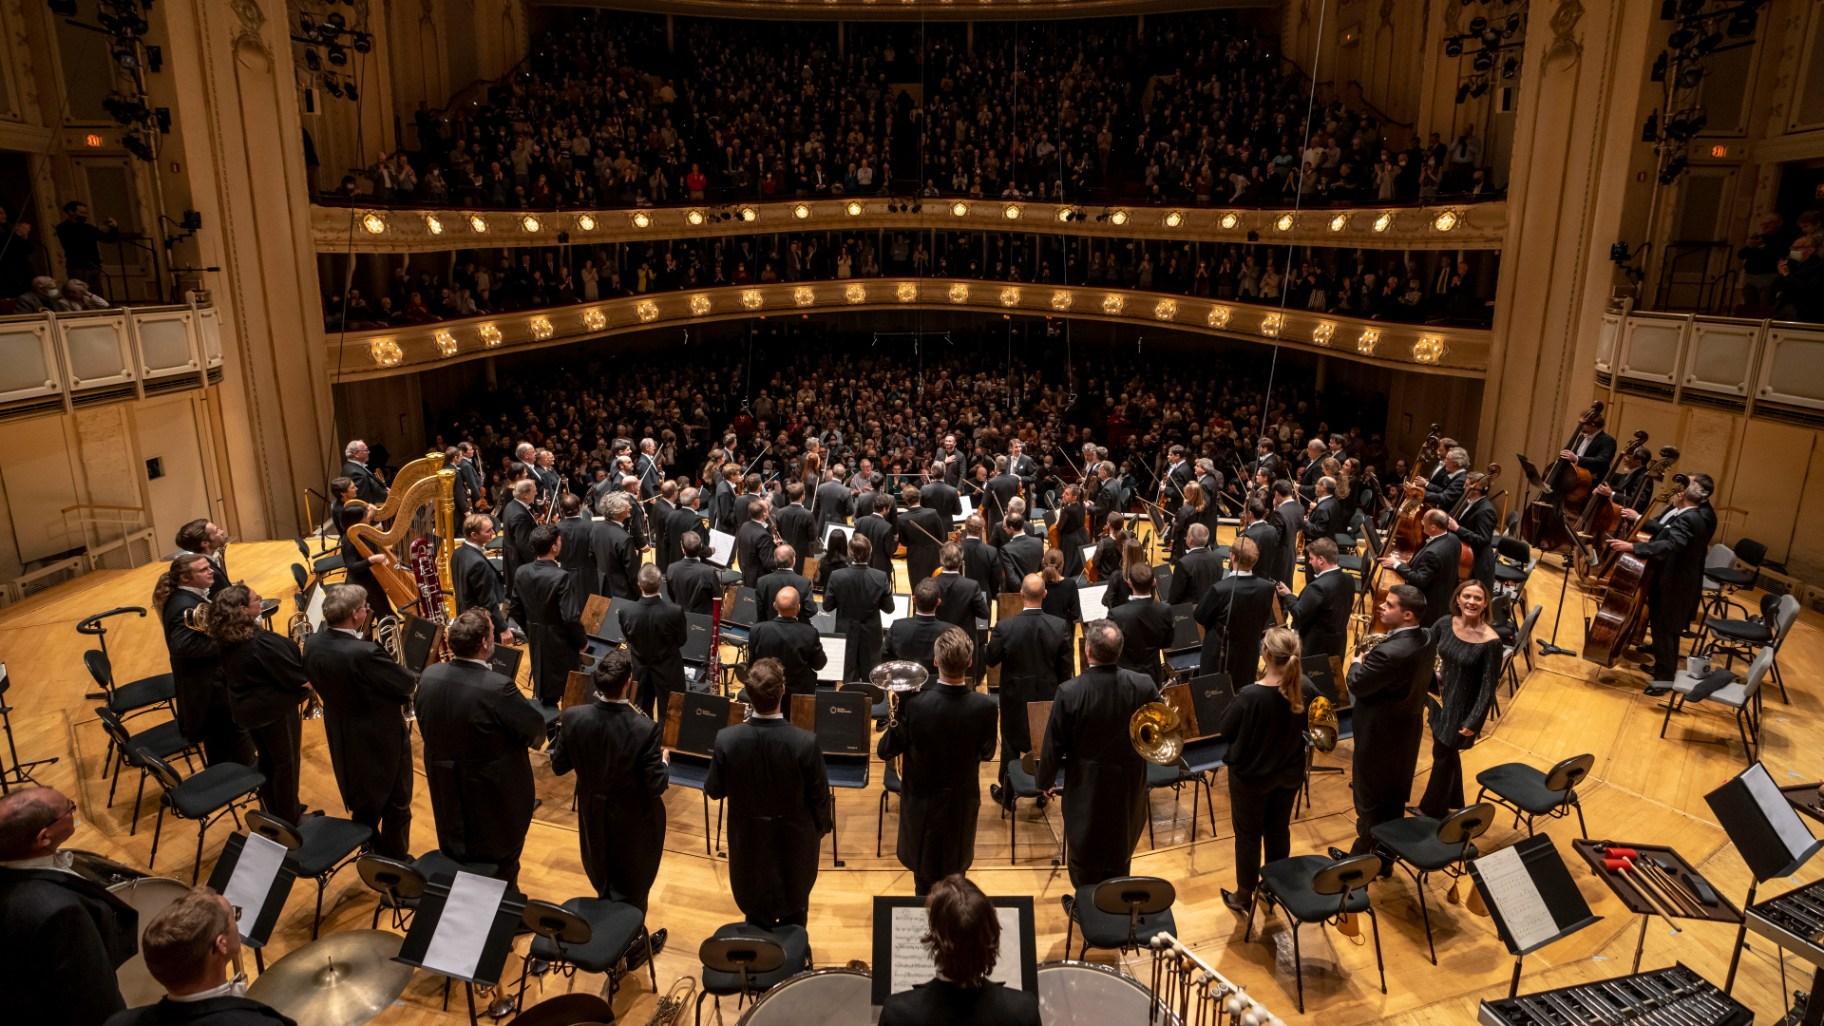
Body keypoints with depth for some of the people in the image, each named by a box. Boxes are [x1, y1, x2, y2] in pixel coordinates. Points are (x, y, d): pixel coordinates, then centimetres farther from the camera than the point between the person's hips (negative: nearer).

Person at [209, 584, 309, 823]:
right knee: (286, 764, 10)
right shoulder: (263, 643, -31)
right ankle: (290, 820, 24)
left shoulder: (227, 638, -5)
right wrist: (310, 681, -1)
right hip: (275, 709, -8)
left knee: (267, 760, 24)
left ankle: (274, 812, 40)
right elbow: (294, 678, -24)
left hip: (247, 707, 8)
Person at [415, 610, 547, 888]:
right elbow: (536, 729, -19)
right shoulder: (497, 688, -32)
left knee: (458, 858, 27)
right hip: (496, 795, -6)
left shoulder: (428, 677, -12)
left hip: (447, 791, 6)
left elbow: (426, 726, 3)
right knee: (502, 872, 17)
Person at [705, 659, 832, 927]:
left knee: (755, 911, 24)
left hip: (748, 839, 1)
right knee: (794, 907, 23)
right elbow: (819, 796, -14)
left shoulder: (727, 739, -24)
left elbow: (714, 791, -8)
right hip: (795, 839, -1)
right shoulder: (805, 742, -28)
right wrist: (821, 828, 5)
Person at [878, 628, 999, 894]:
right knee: (954, 875, 21)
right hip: (961, 802, 1)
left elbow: (886, 750, -16)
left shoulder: (913, 702, -26)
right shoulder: (984, 707, -22)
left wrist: (894, 722, -3)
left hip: (921, 801, 0)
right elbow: (986, 753, -6)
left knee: (924, 883, 20)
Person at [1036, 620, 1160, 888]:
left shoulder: (1070, 691, -25)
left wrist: (1045, 781, 2)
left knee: (1084, 852, 19)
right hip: (1129, 784, 3)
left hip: (1086, 786, -2)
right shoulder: (1144, 685, -19)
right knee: (1120, 857, 24)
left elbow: (1054, 745, -15)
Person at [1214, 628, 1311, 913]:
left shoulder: (1250, 695, -31)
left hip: (1251, 776, -5)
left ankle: (1243, 896, 30)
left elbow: (1223, 732, -16)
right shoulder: (1304, 688, -15)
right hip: (1290, 773, 5)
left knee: (1248, 835, 14)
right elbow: (1306, 726, 5)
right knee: (1279, 830, 23)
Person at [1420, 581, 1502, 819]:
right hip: (1442, 700, 5)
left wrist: (1473, 721, -19)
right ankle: (1452, 803, 45)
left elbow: (1489, 686, -18)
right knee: (1447, 752, 22)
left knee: (1443, 754, 10)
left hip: (1464, 708, -5)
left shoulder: (1491, 641, -22)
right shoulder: (1444, 624, -9)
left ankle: (1432, 810, 31)